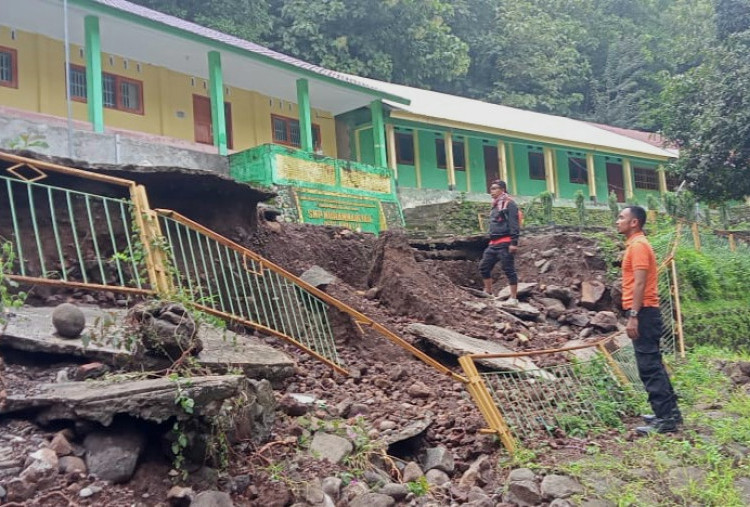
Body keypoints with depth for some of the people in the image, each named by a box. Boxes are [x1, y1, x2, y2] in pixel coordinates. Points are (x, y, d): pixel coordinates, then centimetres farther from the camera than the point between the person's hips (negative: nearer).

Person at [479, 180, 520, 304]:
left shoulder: (509, 204, -7)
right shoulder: (495, 205, 19)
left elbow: (514, 225, -14)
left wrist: (514, 242, -20)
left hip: (505, 243, -9)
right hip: (493, 243, 9)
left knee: (509, 270, -5)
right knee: (484, 267, 9)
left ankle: (513, 298, 0)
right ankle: (488, 293, 20)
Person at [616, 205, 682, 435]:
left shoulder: (638, 245, -13)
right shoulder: (636, 244, 18)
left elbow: (640, 283, -20)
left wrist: (633, 316, -24)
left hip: (642, 313, -11)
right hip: (644, 312, 11)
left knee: (649, 366, -8)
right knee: (653, 364, 15)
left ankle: (666, 418, -5)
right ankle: (669, 411, 22)